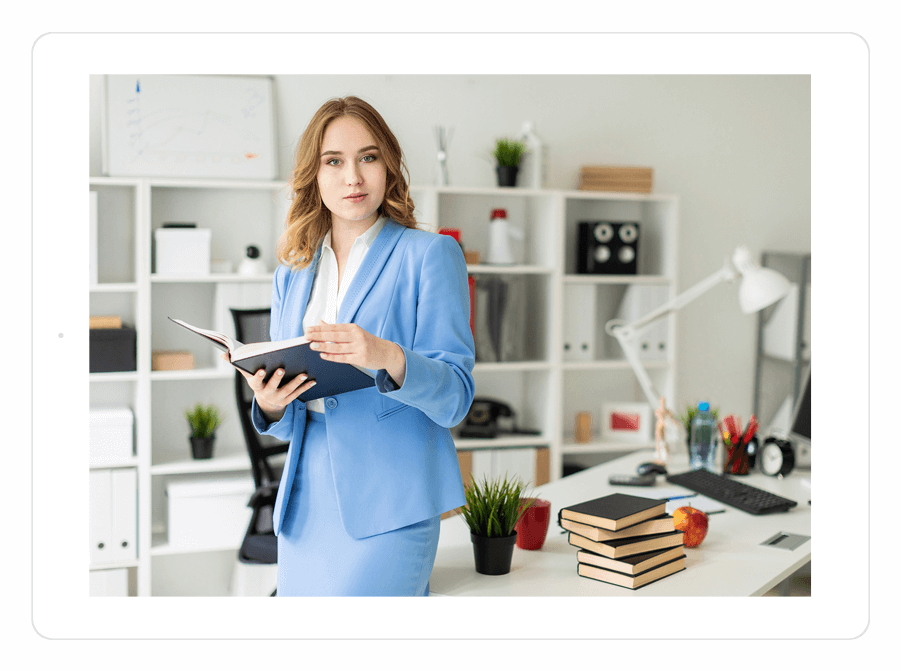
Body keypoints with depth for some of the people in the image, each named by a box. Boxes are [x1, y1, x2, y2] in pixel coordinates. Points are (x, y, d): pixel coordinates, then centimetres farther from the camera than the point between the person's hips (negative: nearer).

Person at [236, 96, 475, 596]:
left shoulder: (429, 254, -3)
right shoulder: (292, 275, 13)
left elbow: (455, 397, -9)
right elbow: (287, 421, 15)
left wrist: (389, 359, -28)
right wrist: (270, 405, -9)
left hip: (387, 506, -5)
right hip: (305, 502, 5)